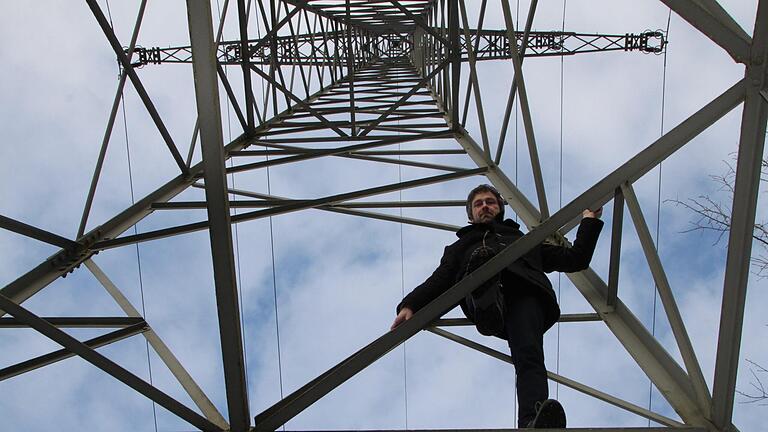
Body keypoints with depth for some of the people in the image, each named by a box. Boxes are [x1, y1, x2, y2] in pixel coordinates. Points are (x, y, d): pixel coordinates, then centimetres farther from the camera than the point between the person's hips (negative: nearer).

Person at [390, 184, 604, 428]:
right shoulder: (460, 248, 41)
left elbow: (575, 259, 40)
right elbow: (439, 281, 21)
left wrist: (589, 222, 35)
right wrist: (410, 305, 3)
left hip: (524, 291, 0)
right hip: (481, 289, 0)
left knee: (529, 355, -32)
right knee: (483, 256, -36)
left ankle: (533, 421, -57)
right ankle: (489, 307, -66)